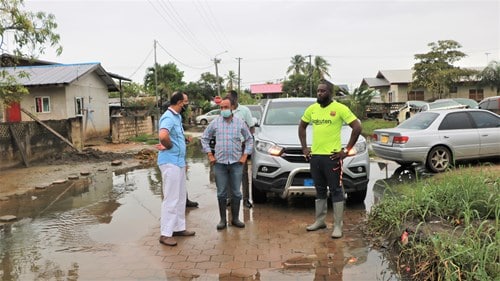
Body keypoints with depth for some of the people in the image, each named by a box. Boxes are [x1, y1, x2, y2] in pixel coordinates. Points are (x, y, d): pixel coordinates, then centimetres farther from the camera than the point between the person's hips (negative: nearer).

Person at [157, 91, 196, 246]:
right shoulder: (168, 117, -18)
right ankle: (165, 234, 3)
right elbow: (163, 135, -36)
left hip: (179, 162, 10)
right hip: (170, 162, -10)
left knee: (181, 197, 16)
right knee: (171, 198, -5)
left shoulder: (177, 117, 13)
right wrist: (169, 146, -20)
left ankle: (179, 227, 27)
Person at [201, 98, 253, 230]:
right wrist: (209, 155, 2)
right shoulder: (215, 123, 2)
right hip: (220, 162, 0)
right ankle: (223, 220, 16)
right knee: (221, 193, 5)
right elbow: (204, 138, 9)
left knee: (236, 193, 6)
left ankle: (235, 218, 20)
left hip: (236, 162, 0)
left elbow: (249, 139, 10)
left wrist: (245, 155, 1)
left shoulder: (240, 123, 3)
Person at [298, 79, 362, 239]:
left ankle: (338, 226, 9)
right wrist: (304, 148, 11)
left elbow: (357, 127, -9)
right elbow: (302, 126, 21)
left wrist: (347, 150, -10)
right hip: (314, 156, 6)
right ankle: (320, 221, 29)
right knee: (320, 190, 17)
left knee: (336, 191, 1)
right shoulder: (312, 109, 8)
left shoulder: (340, 108, -8)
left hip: (332, 156, -5)